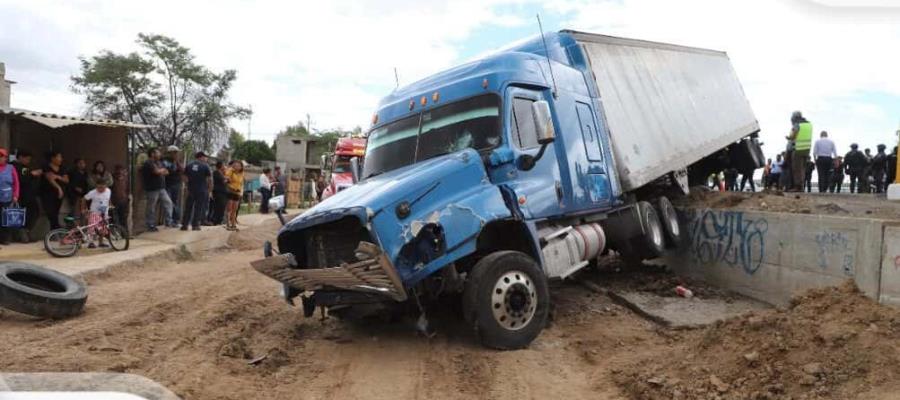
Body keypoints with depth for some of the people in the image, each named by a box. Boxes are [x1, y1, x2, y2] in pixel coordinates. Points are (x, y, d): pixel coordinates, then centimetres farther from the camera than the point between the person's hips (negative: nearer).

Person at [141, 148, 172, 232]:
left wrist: (161, 171, -4)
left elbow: (166, 172, 16)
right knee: (152, 208, -1)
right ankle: (151, 226, 7)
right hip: (152, 189, -8)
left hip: (161, 188, 8)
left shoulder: (159, 163, 18)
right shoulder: (148, 163, -10)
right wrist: (163, 169, 0)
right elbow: (157, 171, -21)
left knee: (168, 202, 1)